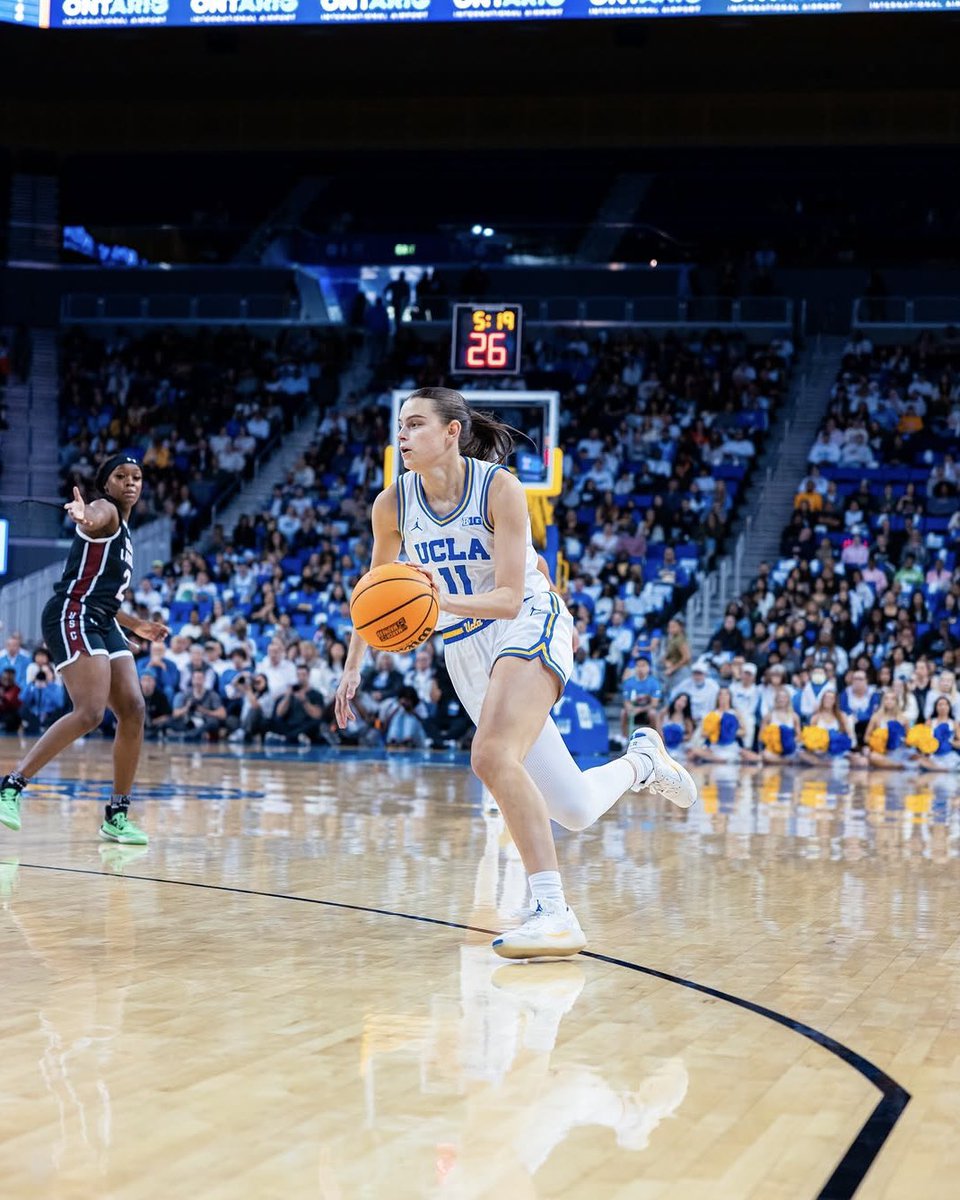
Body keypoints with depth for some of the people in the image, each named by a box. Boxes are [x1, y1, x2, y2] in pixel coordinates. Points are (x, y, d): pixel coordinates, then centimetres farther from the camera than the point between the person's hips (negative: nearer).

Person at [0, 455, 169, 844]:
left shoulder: (124, 534, 24)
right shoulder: (106, 510, -4)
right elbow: (93, 517, -33)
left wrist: (137, 625, 31)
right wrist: (84, 516, -56)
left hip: (102, 624, 9)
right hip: (72, 617, -9)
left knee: (133, 710, 1)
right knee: (89, 713, -22)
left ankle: (116, 817, 7)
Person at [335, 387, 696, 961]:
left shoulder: (499, 488, -16)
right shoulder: (393, 504, -3)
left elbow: (510, 598, -20)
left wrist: (446, 602, -36)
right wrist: (353, 668, 8)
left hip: (529, 626, -5)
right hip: (464, 650, 5)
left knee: (492, 757, -32)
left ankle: (554, 912, -30)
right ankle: (642, 761, 36)